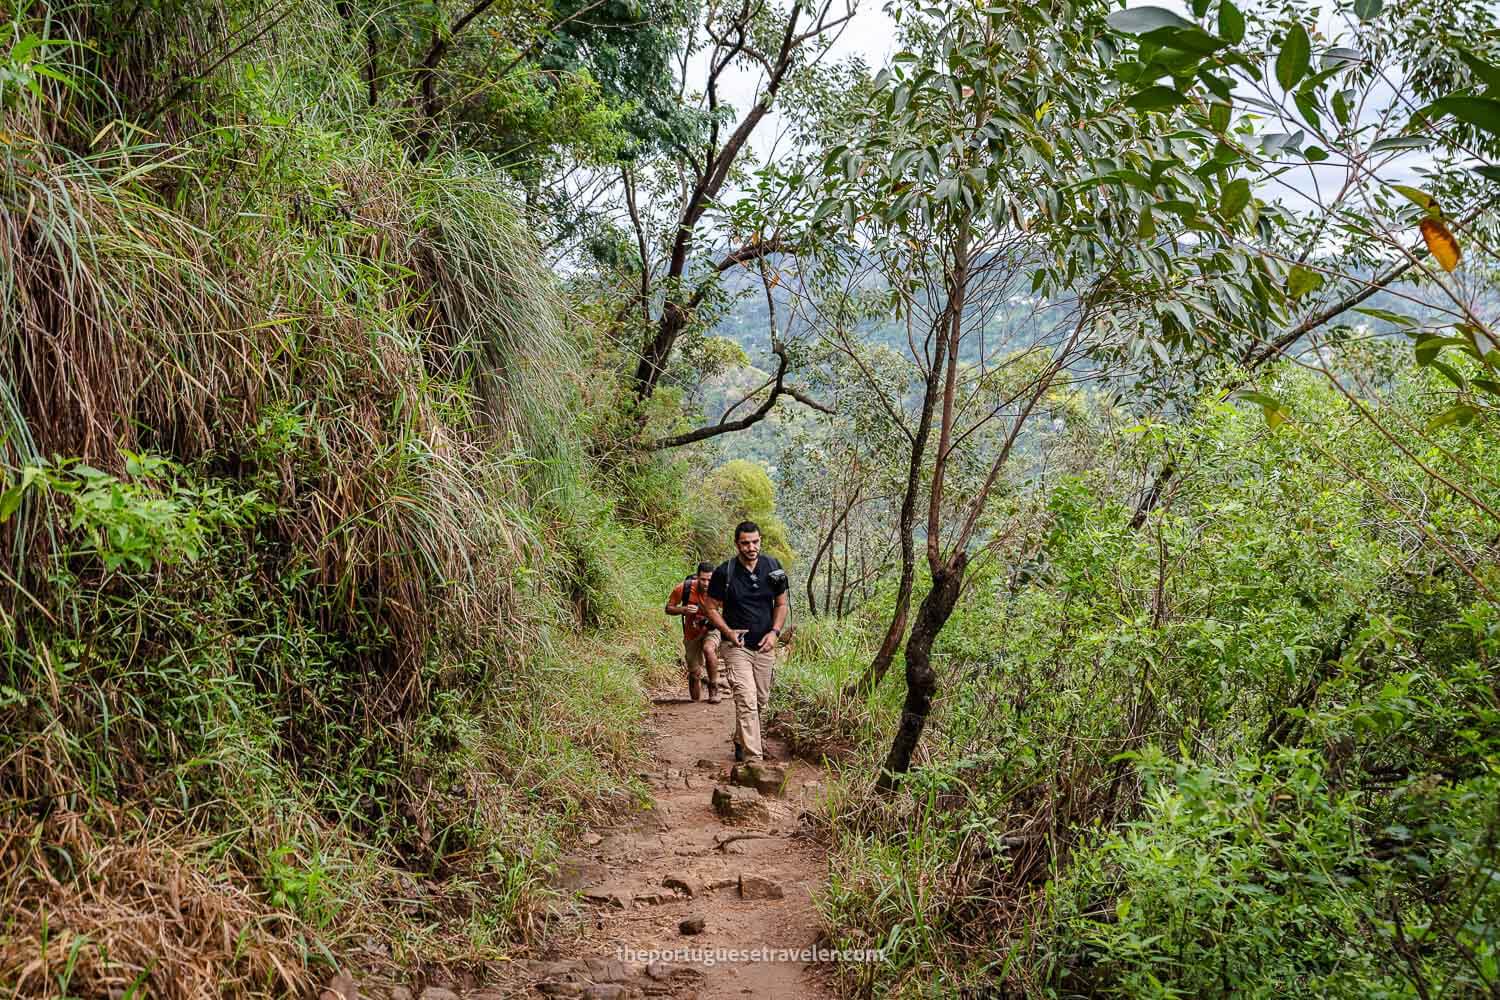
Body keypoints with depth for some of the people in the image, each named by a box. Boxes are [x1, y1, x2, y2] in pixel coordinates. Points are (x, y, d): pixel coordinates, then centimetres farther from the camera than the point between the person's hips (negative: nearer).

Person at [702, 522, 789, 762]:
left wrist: (775, 632, -6)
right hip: (736, 646, -4)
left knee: (761, 701, 15)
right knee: (746, 702, -15)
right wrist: (728, 632, -17)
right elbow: (712, 608, -2)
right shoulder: (724, 573, -11)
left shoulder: (773, 567, 0)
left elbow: (781, 604, 9)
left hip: (765, 646, 5)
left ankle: (741, 742, 38)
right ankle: (753, 758, -15)